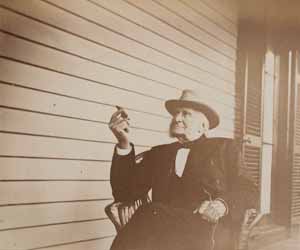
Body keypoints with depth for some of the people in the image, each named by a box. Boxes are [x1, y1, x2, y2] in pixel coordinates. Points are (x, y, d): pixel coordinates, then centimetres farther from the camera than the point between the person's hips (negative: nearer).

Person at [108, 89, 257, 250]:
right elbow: (125, 193, 13)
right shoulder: (158, 153, 25)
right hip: (159, 226, 2)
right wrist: (124, 144, 2)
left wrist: (223, 205, -13)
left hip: (204, 226, -1)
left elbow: (247, 193, 9)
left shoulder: (224, 147, 19)